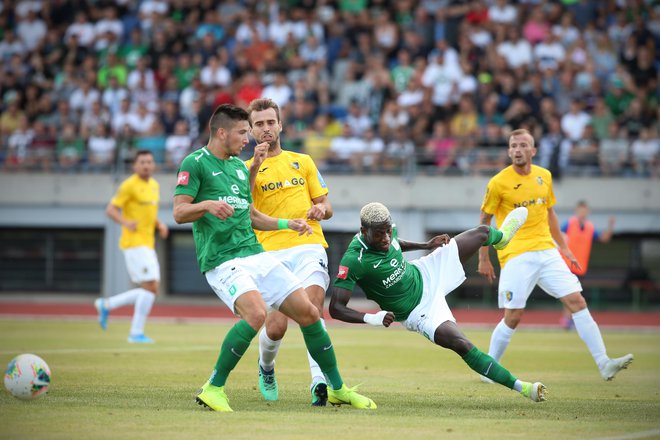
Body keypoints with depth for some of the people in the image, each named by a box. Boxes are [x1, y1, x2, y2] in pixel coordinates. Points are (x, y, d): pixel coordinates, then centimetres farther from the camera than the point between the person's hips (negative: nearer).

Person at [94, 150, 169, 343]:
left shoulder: (154, 185, 16)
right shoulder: (129, 185, -8)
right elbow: (111, 209, -10)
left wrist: (160, 225, 8)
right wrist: (126, 223, -27)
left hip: (147, 244, 9)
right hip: (134, 242, -9)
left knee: (151, 290, 7)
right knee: (150, 286, -14)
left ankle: (106, 305, 18)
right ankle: (136, 333, -7)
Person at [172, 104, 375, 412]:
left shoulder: (240, 166, 21)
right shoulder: (195, 163, -2)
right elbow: (179, 213, -11)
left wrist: (287, 224, 23)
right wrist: (208, 205, -29)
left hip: (256, 256, 8)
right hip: (222, 260, -8)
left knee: (308, 312, 2)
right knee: (256, 313, -32)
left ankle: (338, 389, 18)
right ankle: (213, 389, -19)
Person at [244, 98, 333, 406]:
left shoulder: (302, 162, 19)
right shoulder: (247, 168, 11)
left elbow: (325, 205, 20)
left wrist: (320, 210, -4)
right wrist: (254, 167, -23)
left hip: (308, 245, 1)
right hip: (271, 251, -1)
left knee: (312, 308, -22)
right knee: (276, 326, -6)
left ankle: (320, 381, -30)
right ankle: (266, 367, 27)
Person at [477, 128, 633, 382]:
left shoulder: (544, 177, 10)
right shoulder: (499, 183, -5)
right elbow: (485, 220, 3)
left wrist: (563, 247, 21)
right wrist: (483, 259, 3)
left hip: (546, 251, 5)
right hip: (516, 256, -5)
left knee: (577, 301, -5)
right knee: (513, 317, -7)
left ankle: (604, 364, -7)